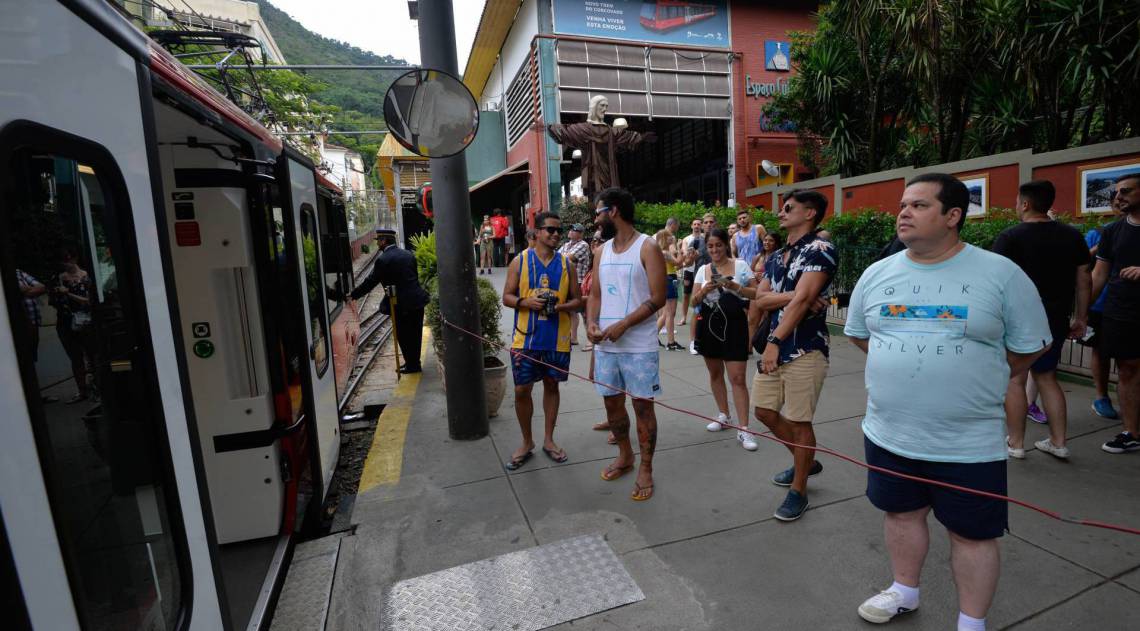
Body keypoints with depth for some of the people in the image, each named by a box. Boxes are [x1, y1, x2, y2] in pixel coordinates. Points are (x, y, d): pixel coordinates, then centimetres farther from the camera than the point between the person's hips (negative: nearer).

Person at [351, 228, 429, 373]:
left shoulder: (383, 260, -12)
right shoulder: (408, 254, 9)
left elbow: (370, 282, -9)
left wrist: (353, 295, 3)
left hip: (401, 304, -7)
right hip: (418, 300, 7)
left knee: (403, 336, 6)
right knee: (415, 333, 15)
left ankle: (412, 365, 13)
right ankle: (414, 363, 28)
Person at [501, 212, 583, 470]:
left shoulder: (567, 263, 3)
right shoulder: (520, 260, 0)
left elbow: (577, 300, 5)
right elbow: (507, 297, 2)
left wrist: (561, 307, -16)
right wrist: (526, 302, -18)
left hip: (557, 339, 1)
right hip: (526, 339, -1)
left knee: (551, 386, 12)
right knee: (522, 390, 2)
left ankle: (548, 439, 29)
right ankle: (527, 442, 23)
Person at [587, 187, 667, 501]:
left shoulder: (648, 248, -8)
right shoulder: (603, 250, 12)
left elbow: (658, 298, -13)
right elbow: (595, 294, 13)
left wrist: (622, 325, -20)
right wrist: (592, 323, -6)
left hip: (638, 345, -6)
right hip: (604, 344, 7)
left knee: (642, 405, 2)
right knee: (612, 402, 15)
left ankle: (646, 469, 18)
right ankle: (625, 456, 36)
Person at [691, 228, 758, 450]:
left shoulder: (740, 265, -3)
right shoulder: (703, 269, 7)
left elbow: (756, 293, -5)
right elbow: (694, 300, 4)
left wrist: (734, 286, -20)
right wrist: (705, 290, -17)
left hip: (734, 324, -4)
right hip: (708, 324, 4)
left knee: (737, 378, -8)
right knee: (715, 373, 15)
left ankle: (743, 430, -2)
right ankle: (724, 415, 33)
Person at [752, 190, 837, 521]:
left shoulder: (820, 249, -10)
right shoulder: (776, 256, 15)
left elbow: (802, 300, -19)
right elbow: (761, 299, 4)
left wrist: (775, 341, -24)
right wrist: (794, 295, -14)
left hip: (805, 350, -8)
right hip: (774, 346, 8)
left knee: (800, 421, 3)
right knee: (765, 411, 16)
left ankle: (798, 490, 22)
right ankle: (805, 461, 39)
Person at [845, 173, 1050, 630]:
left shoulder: (1001, 274, -9)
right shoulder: (877, 274, 1)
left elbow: (1030, 346, 0)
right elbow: (858, 333, 13)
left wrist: (974, 382, 3)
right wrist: (904, 371, 10)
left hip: (968, 442, -3)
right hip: (888, 434, 4)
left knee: (972, 532, 13)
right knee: (901, 512, 20)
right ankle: (904, 591, 43)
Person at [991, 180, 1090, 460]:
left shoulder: (1010, 237, -12)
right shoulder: (1072, 235, 7)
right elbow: (1083, 280, 10)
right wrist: (1081, 318, 16)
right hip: (1055, 321, 6)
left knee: (1014, 380, 2)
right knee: (1047, 377, 17)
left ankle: (1015, 444, 9)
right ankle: (1058, 442, 22)